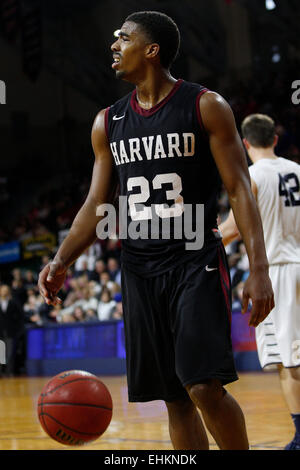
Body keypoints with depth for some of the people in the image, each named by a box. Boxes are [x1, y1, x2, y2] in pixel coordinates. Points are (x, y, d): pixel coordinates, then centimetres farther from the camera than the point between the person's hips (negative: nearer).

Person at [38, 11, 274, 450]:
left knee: (204, 387, -15)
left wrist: (259, 269, -14)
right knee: (174, 398, 5)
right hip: (139, 269, 5)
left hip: (196, 261, -5)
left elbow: (239, 189, -6)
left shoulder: (206, 107, -2)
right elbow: (97, 204, 13)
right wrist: (61, 260, -3)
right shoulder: (108, 123, 12)